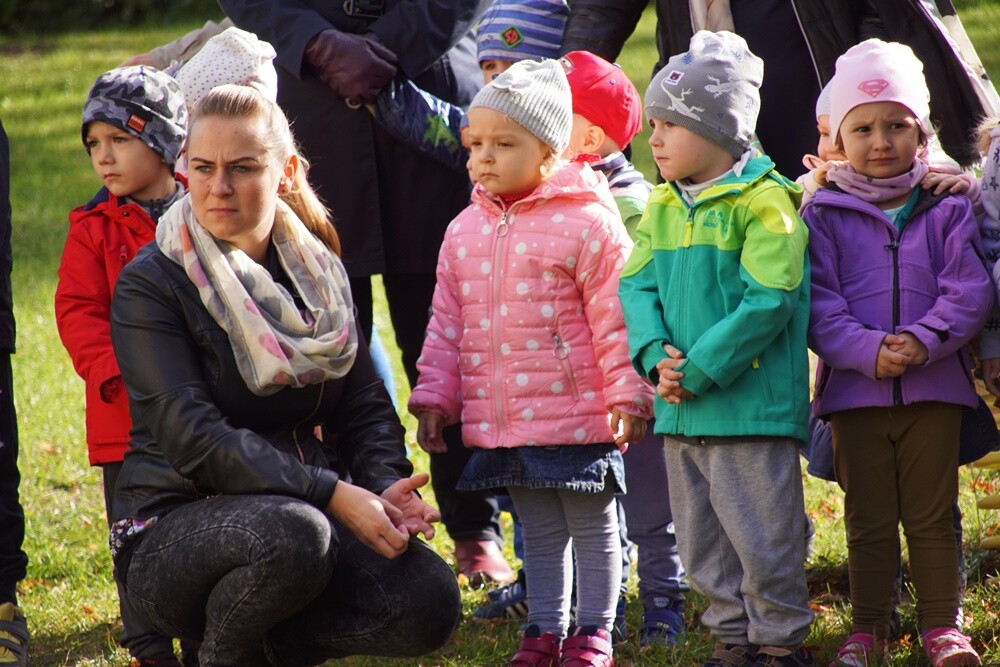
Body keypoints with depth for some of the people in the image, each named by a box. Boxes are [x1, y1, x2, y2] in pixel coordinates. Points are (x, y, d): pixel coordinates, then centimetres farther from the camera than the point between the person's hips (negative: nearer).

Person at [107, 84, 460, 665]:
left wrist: (386, 487, -13)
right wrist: (332, 495, -26)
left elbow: (366, 404, 10)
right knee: (293, 535, -38)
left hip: (306, 507, 5)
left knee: (429, 601, -22)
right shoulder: (151, 284, -8)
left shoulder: (319, 270, 11)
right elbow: (194, 437, -18)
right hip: (176, 528, -5)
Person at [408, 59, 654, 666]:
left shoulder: (586, 225, -11)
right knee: (539, 532, 16)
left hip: (575, 416, -5)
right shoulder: (464, 232, 7)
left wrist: (629, 394, -11)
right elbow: (446, 324, 13)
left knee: (593, 528, 7)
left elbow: (617, 319, -10)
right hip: (497, 423, 5)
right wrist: (434, 395, 9)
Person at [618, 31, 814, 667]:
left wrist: (701, 370, -19)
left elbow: (768, 300, -18)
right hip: (680, 411, 8)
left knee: (762, 536, -1)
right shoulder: (661, 208, 12)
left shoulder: (764, 202, -11)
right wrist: (657, 356, -10)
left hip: (752, 405, -7)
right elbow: (637, 286, 9)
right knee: (702, 541, 14)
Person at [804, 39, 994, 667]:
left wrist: (923, 340, -20)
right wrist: (868, 350, -19)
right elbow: (818, 302, -5)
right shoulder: (825, 215, 1)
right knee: (868, 519, 8)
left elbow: (970, 291, -5)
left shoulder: (947, 209, 2)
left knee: (933, 516, 6)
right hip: (855, 391, 0)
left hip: (933, 387, 0)